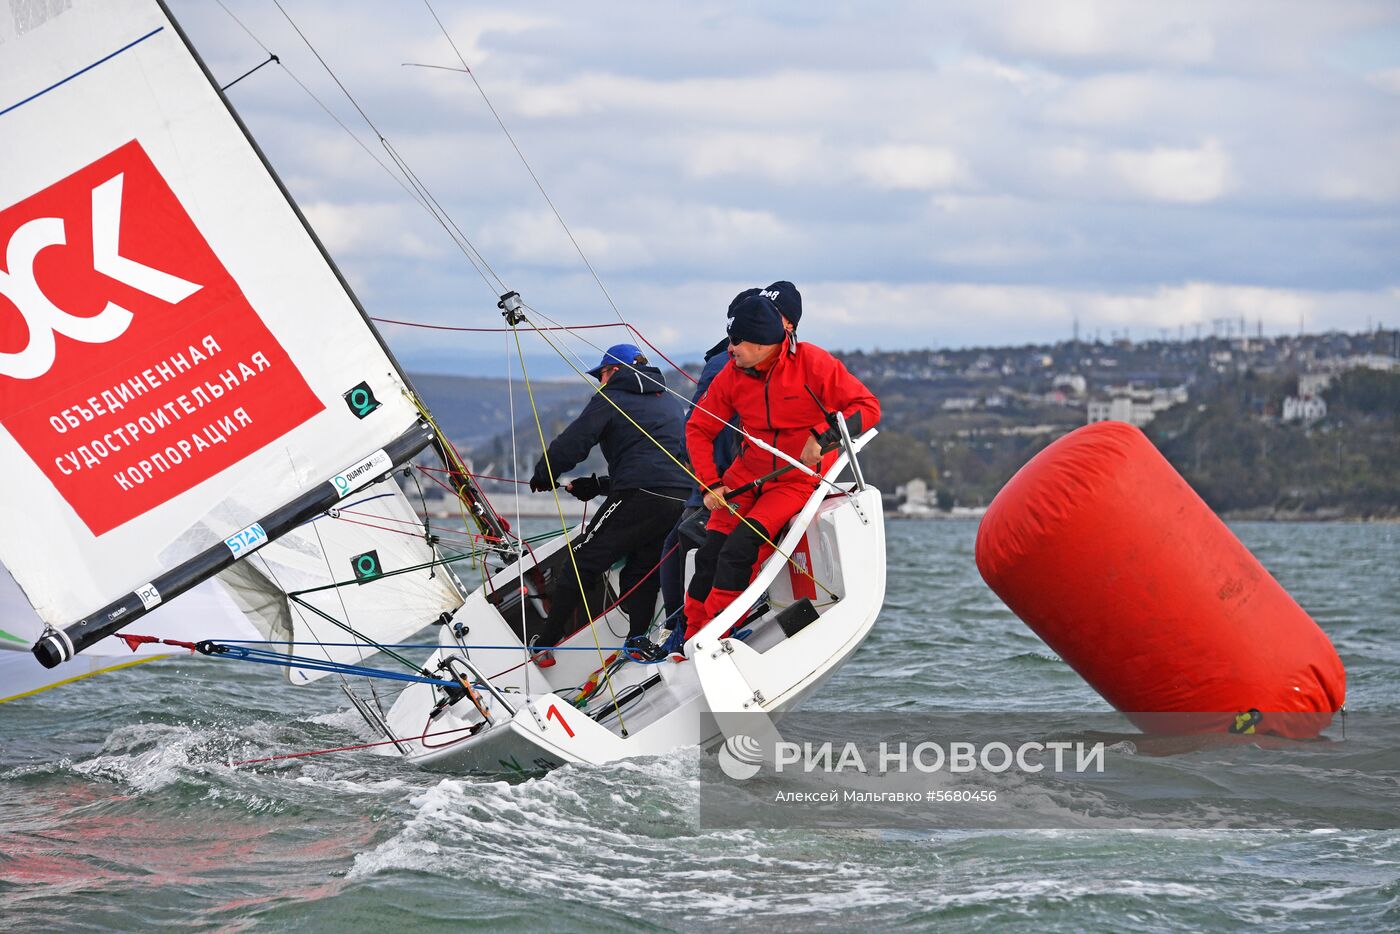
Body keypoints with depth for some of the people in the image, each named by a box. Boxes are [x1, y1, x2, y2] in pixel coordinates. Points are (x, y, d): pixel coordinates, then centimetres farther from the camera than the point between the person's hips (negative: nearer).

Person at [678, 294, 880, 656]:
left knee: (738, 549, -23)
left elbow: (867, 406, -15)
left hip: (798, 480, -4)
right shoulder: (733, 375, -5)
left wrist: (821, 437, -29)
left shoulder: (812, 363, -16)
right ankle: (689, 643, 1)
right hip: (746, 474, 4)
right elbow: (698, 429, 4)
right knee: (710, 554, -12)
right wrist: (710, 484, -8)